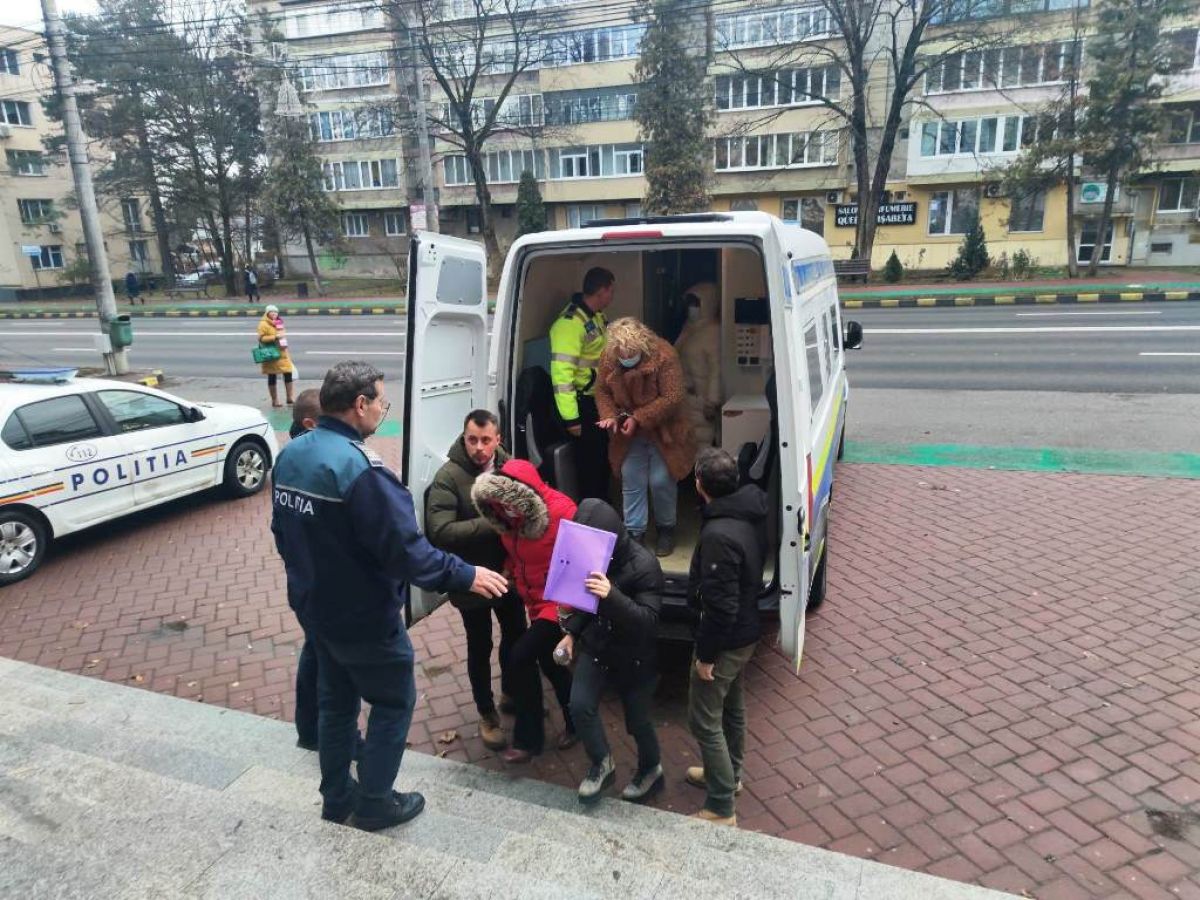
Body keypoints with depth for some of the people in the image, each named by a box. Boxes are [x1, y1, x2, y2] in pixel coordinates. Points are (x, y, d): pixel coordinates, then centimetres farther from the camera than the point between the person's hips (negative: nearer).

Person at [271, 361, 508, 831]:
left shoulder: (290, 455, 0)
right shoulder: (358, 466, -29)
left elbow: (282, 531, 12)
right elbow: (405, 547, -29)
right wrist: (464, 575, -19)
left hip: (314, 607, 9)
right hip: (363, 616, -8)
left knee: (335, 701, 22)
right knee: (394, 703, 11)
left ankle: (337, 797, 36)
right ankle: (374, 804, 24)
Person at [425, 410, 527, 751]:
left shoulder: (509, 466, -6)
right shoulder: (448, 477, -20)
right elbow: (440, 531, -27)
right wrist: (491, 524, -30)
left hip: (509, 572, 5)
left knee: (516, 635, 22)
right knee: (480, 647, 13)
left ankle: (511, 690, 49)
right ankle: (487, 713, 34)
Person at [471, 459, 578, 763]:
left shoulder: (561, 512, -24)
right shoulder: (512, 519, -3)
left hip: (559, 604, -8)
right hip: (535, 602, 8)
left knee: (520, 658, -10)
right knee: (549, 662, 17)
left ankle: (528, 739, 8)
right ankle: (575, 722, 39)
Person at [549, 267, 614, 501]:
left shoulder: (596, 317, 8)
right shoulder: (570, 323, -22)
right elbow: (561, 372, -26)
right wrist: (570, 417, -27)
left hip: (600, 400, 10)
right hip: (583, 404, -10)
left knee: (603, 458, 20)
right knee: (589, 463, 1)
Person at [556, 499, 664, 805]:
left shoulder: (644, 565, -27)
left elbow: (648, 620, -32)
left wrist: (611, 595, -46)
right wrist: (571, 633, 2)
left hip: (635, 656, -5)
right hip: (595, 645, 5)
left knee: (637, 720, 10)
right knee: (580, 705, -5)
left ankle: (651, 770, 40)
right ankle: (602, 765, 22)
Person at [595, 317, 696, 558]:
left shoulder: (664, 355, -24)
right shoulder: (608, 357, -10)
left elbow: (672, 398, -24)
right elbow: (602, 390, 3)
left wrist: (638, 418, -25)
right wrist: (609, 416, -15)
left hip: (662, 432, -4)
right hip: (629, 433, 4)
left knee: (661, 481, 1)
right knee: (631, 481, 7)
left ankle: (666, 529, 24)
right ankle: (634, 531, 21)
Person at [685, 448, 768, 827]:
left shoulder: (719, 535, -32)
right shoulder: (750, 513, -4)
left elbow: (721, 605, -28)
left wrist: (706, 654, -16)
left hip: (726, 640, -9)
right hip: (746, 632, 9)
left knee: (704, 720, 6)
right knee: (731, 705, 25)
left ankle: (721, 809, 17)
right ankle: (729, 774, 45)